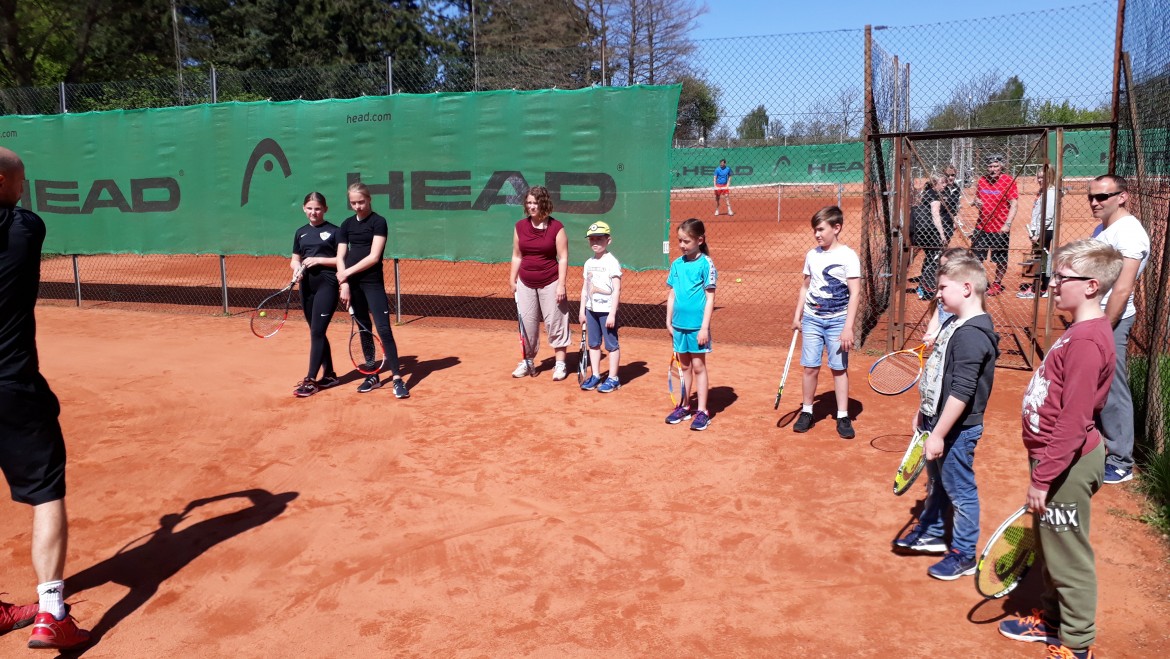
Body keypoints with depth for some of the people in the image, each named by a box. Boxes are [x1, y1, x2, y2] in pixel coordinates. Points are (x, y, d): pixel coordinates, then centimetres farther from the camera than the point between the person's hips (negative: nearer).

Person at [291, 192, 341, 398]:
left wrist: (319, 260, -15)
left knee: (317, 331, -10)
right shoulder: (300, 233, 14)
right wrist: (296, 267, -4)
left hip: (327, 285, -6)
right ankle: (329, 375, 21)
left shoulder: (333, 231, -2)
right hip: (307, 286, 6)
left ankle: (311, 380, -8)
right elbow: (295, 259, 18)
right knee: (317, 332, 10)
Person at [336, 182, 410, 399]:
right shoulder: (347, 225, 11)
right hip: (352, 284, 5)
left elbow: (374, 257, -12)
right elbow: (340, 257, 7)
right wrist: (344, 283, -6)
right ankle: (372, 376, 18)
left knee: (383, 329, -10)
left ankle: (397, 378, -9)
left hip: (373, 283, -5)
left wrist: (347, 272, -11)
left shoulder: (378, 222, -4)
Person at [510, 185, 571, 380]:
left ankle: (560, 364, 10)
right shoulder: (520, 227, 4)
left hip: (550, 283, -4)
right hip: (526, 283, 4)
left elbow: (563, 258, -8)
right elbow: (517, 256, 11)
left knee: (555, 322, 1)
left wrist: (561, 284, -14)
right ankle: (527, 361, 21)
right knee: (527, 323, 10)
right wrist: (512, 280, 7)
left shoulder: (556, 227, -8)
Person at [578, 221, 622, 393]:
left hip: (607, 310, -7)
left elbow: (617, 290, -14)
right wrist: (582, 310, 11)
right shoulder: (589, 263, 10)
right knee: (593, 343, 12)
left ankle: (613, 378, 9)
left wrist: (612, 314, -18)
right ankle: (595, 376, 22)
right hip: (591, 309, 7)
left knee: (611, 344, 1)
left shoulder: (612, 262, -11)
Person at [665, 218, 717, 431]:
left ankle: (702, 411, 9)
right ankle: (684, 406, 24)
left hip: (697, 325, -5)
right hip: (679, 324, 5)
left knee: (698, 366, 2)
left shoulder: (706, 264, -9)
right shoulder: (677, 264, 6)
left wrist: (705, 327, -15)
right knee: (684, 366, 14)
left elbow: (710, 297, -11)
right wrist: (669, 321, 10)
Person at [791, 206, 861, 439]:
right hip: (811, 319, 4)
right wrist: (797, 316, 15)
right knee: (810, 367, 5)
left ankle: (843, 417, 11)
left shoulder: (848, 256, -8)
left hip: (837, 321, -4)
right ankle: (806, 412, 18)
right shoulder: (812, 255, 7)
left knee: (839, 368, 3)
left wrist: (848, 327, -16)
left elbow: (854, 293, -11)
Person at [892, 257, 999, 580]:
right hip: (938, 420, 10)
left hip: (956, 429, -10)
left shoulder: (972, 335, -25)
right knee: (938, 481, 25)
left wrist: (939, 434, -26)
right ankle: (931, 533, 43)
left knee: (960, 490, 6)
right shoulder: (954, 324, 6)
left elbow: (961, 393, -28)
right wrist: (923, 411, 20)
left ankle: (963, 555, 22)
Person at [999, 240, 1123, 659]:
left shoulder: (1088, 341, -23)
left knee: (1068, 557, 5)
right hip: (1053, 456, 10)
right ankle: (1052, 619, 39)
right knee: (1048, 548, 22)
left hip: (1067, 465, -10)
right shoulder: (1079, 332, 8)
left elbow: (1073, 421, -26)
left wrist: (1043, 477, -22)